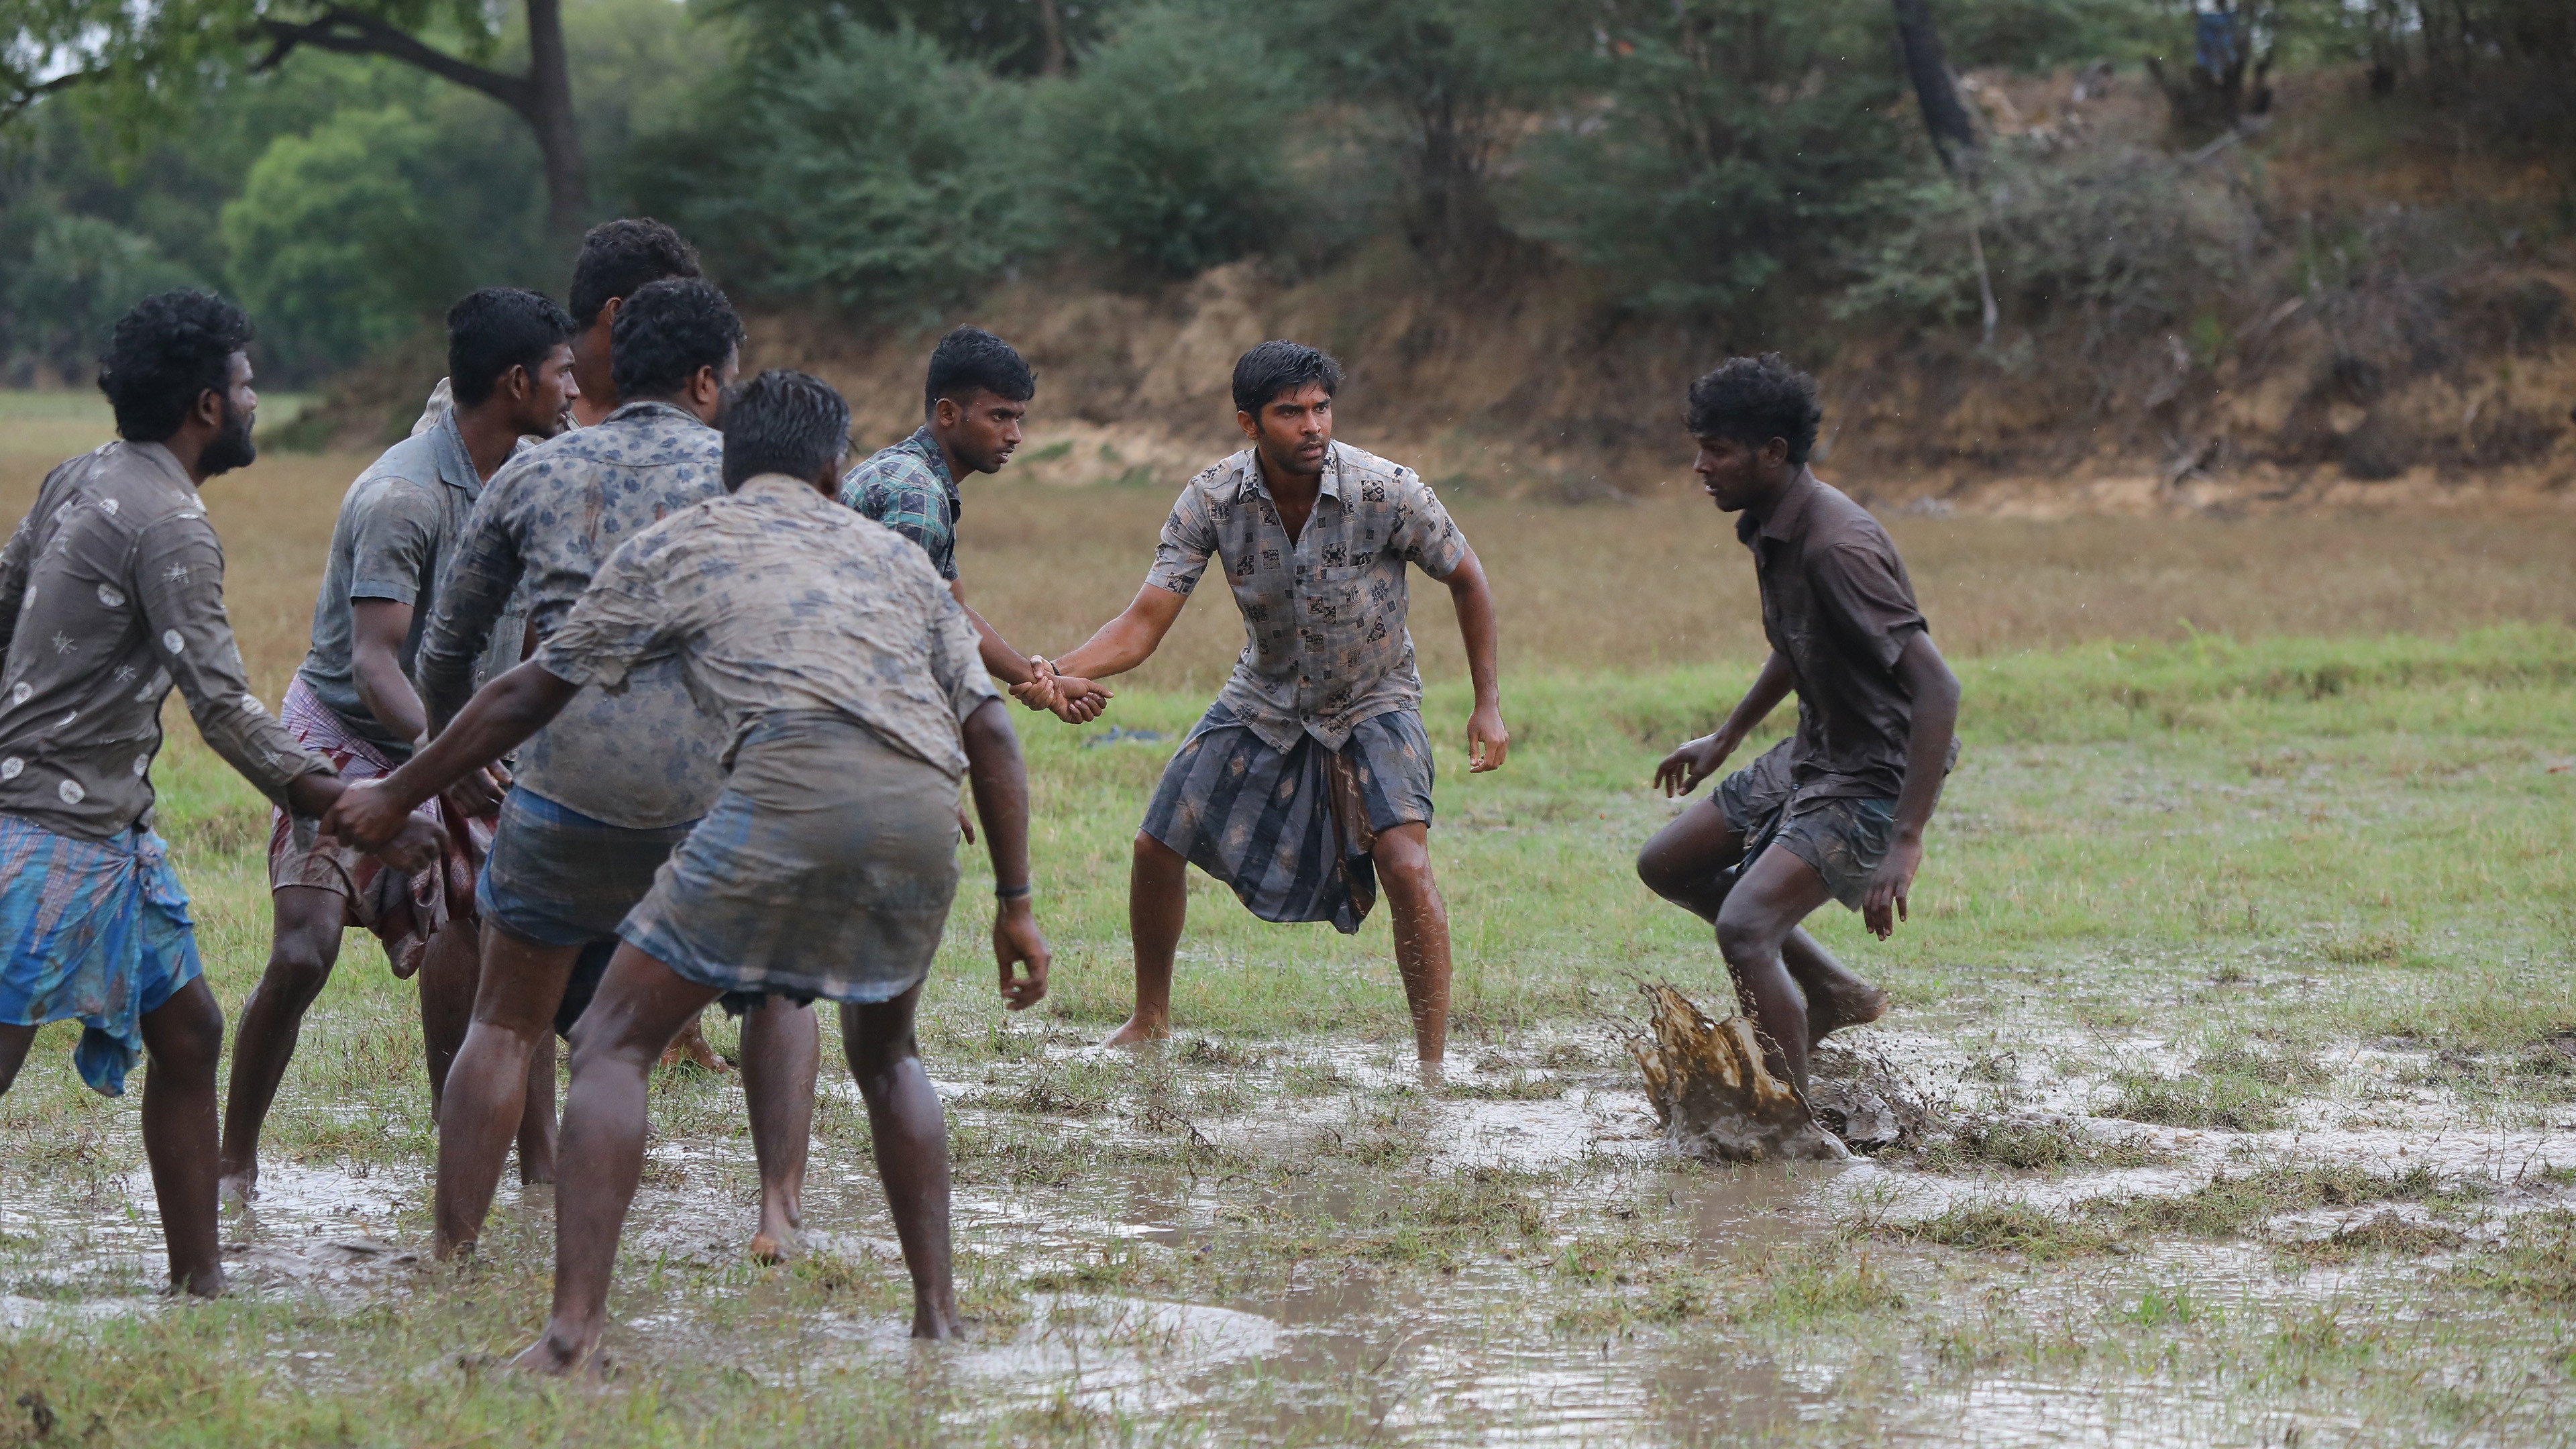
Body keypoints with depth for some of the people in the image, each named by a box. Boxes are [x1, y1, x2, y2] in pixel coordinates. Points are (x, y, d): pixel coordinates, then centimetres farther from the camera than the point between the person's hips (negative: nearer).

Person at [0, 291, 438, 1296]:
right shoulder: (168, 525, -18)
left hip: (109, 824, 10)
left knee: (187, 1031, 11)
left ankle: (198, 1279, 14)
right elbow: (222, 706, -23)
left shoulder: (82, 480, 10)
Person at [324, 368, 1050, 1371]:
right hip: (925, 813, 4)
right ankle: (938, 1315, 21)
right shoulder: (893, 555, 31)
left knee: (612, 1043, 3)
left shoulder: (675, 546, 22)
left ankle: (573, 1330, -12)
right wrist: (1014, 902, 26)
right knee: (885, 1053, 29)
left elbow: (530, 694, 27)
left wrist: (396, 797, 38)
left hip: (793, 790, -4)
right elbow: (990, 733, 23)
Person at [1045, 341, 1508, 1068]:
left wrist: (1489, 701, -8)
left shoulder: (1388, 491, -27)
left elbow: (1465, 576, -9)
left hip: (1373, 703, -3)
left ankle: (1433, 1065, -16)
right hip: (1266, 701, 3)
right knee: (1157, 846, 3)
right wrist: (1056, 674, -39)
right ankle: (1150, 1020, 29)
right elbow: (1145, 622, -22)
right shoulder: (1212, 501, -21)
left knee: (1405, 865, -24)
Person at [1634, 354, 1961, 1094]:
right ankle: (1835, 993, 28)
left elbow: (1938, 688, -33)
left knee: (1744, 928, -24)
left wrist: (1906, 840, -38)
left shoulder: (1837, 546, -29)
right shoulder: (1771, 529, 2)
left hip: (1878, 776, -10)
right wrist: (1724, 739, 32)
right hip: (1812, 755, 10)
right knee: (1667, 865, 19)